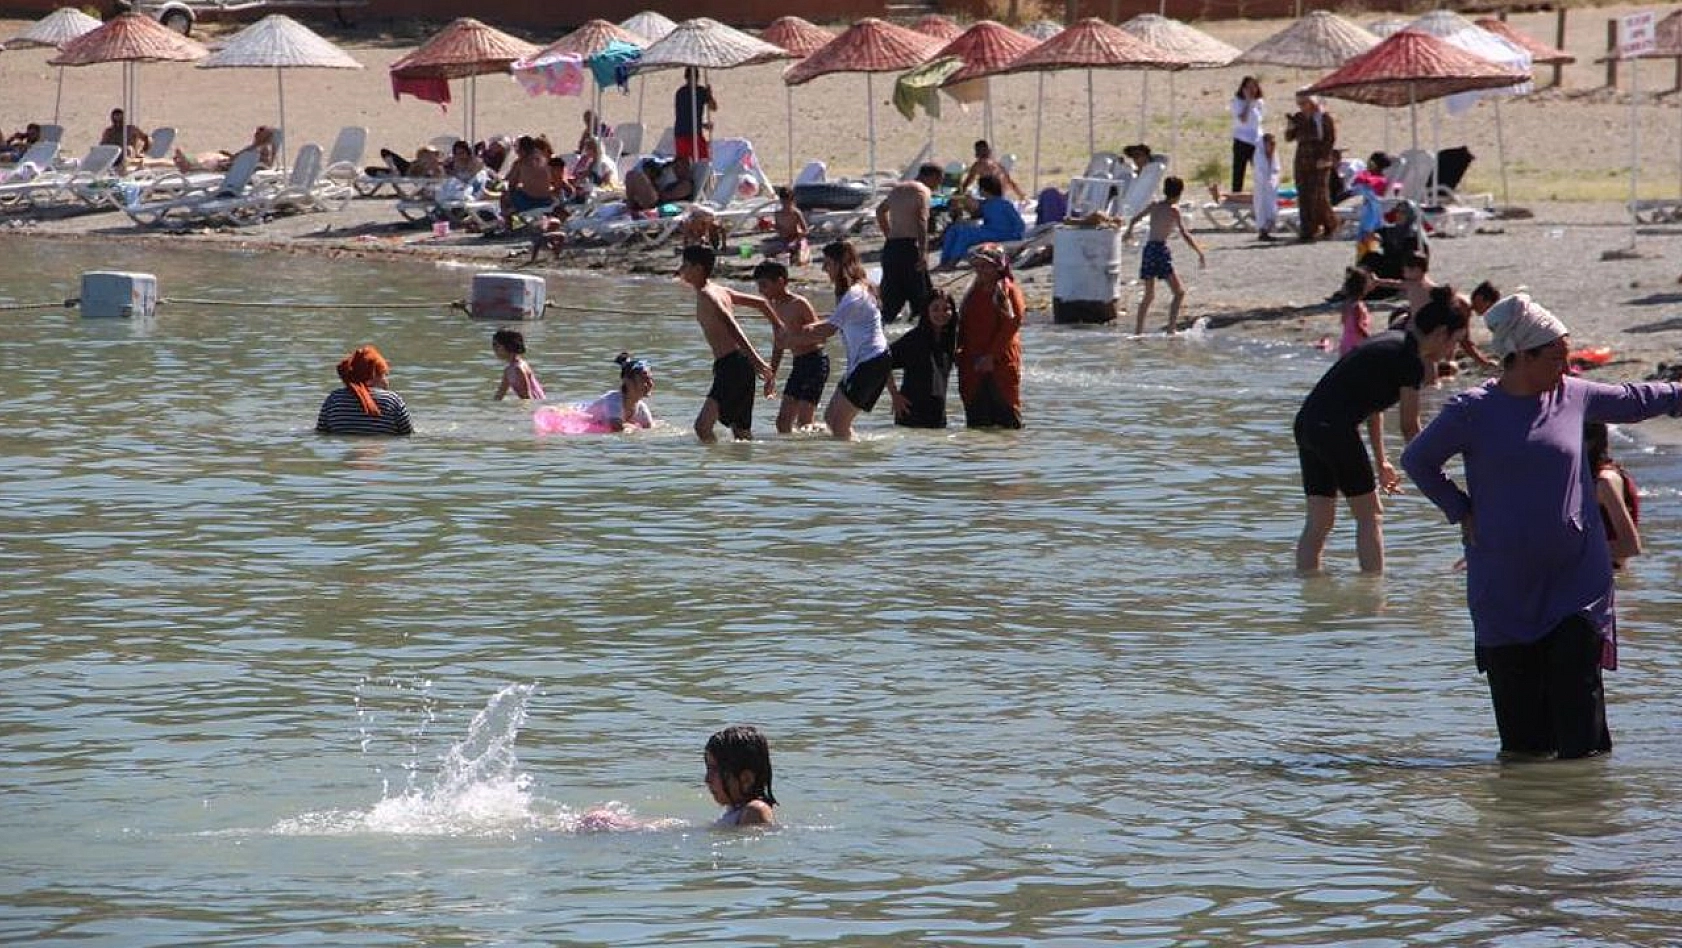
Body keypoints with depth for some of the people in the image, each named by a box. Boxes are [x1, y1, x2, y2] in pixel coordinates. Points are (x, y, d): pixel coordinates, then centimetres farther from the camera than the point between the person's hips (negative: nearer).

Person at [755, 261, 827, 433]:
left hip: (815, 361, -9)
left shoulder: (799, 304, -14)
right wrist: (771, 376, 23)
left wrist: (794, 340, -26)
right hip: (798, 364, 9)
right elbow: (779, 343, 22)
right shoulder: (775, 307, 11)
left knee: (804, 422, -12)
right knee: (783, 421, 5)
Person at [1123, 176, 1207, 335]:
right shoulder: (1174, 210, -5)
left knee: (1149, 295, 19)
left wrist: (1129, 231, 49)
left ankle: (1138, 331, 18)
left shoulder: (1154, 205, 13)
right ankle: (1172, 328, -15)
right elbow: (1185, 235, -13)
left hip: (1148, 249, 7)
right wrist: (1200, 253, -9)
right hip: (1161, 249, -7)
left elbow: (1135, 219, 29)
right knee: (1179, 292, -2)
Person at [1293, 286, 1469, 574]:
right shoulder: (1410, 359, -8)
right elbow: (1410, 427, -3)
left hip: (1306, 422, 8)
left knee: (1318, 521, 9)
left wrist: (1381, 462, 29)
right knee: (1369, 515, 3)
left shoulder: (1391, 341, 19)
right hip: (1335, 429, -8)